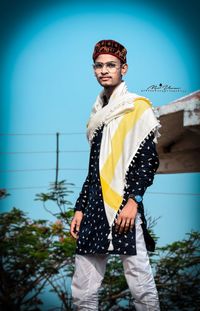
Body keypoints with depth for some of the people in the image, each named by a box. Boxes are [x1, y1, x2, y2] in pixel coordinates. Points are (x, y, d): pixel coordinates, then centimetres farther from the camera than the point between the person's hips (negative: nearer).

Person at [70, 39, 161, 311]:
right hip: (95, 209, 7)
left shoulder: (137, 107, 1)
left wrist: (133, 201, -16)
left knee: (141, 288, -8)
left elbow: (149, 159, -7)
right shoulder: (98, 113, 21)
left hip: (124, 209, -6)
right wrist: (80, 208, 18)